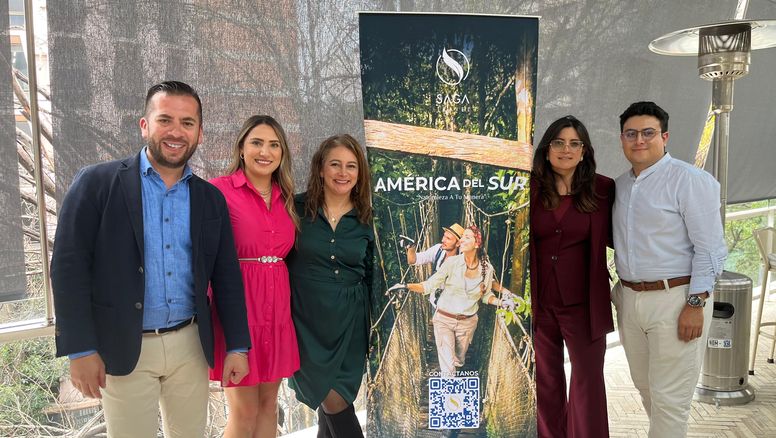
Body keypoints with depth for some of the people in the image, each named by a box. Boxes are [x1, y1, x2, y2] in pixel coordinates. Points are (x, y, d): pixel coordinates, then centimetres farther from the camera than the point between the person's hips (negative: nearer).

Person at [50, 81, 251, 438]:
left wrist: (237, 346, 5)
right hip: (122, 348, -3)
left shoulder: (211, 198, 6)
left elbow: (226, 276, 8)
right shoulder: (97, 183, -5)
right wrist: (80, 350, -12)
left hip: (190, 345, 4)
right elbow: (69, 266, -8)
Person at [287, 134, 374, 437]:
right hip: (308, 322, -2)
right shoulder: (297, 209, -5)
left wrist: (373, 332, 9)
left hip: (350, 324, 3)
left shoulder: (365, 220, 3)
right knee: (335, 405, -2)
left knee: (333, 406, 12)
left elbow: (369, 276, 10)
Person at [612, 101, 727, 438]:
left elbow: (710, 248, -13)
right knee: (644, 386, 18)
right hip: (629, 299, 7)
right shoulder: (620, 185, 12)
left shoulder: (690, 180, -9)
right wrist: (621, 290, 10)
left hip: (674, 300, -7)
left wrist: (696, 304, -17)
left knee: (668, 397, -1)